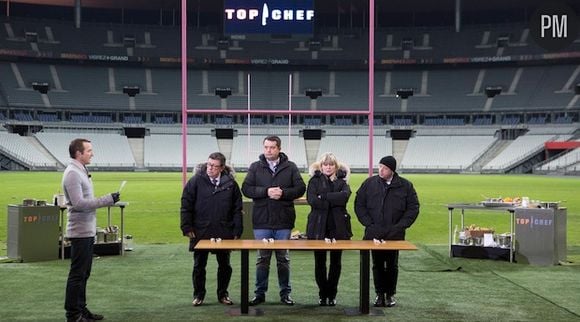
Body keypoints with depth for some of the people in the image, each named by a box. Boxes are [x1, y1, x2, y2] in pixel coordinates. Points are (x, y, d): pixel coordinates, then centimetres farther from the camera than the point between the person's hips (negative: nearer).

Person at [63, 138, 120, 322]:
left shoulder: (81, 171, 14)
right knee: (77, 274, -2)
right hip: (80, 232, -10)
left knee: (84, 273, 16)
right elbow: (79, 203, -23)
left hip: (88, 231, 10)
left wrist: (107, 200, 10)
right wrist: (107, 200, -20)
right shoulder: (72, 173, -16)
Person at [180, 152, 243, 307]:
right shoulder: (196, 181, -5)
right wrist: (187, 228, -6)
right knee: (199, 265, 8)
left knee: (225, 265, 10)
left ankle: (223, 294, 26)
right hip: (200, 232, -1)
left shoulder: (231, 183, 0)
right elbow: (186, 206, -2)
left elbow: (237, 209, 4)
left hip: (224, 233, 1)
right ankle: (199, 295, 22)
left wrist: (237, 231, 0)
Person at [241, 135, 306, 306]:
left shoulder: (290, 167, 3)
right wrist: (266, 191, -15)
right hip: (262, 221, 0)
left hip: (284, 221, 0)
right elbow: (246, 188, -3)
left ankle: (285, 293, 19)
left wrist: (283, 193, -15)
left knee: (283, 258, 9)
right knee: (263, 258, 7)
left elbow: (300, 188, 0)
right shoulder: (255, 167, 4)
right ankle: (260, 293, 17)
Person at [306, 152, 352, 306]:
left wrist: (323, 196, -13)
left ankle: (332, 294, 17)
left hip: (338, 227, 1)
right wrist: (333, 202, -12)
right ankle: (322, 294, 14)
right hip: (319, 227, -1)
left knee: (336, 262, 6)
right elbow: (311, 199, -12)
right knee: (319, 262, 2)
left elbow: (344, 196, -12)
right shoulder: (314, 181, 6)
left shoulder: (342, 182, 10)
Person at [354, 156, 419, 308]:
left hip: (395, 234, -1)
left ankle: (390, 294, 18)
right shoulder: (369, 183, 1)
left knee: (392, 265, 7)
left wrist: (400, 226, -7)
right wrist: (368, 224, -5)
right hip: (374, 233, 1)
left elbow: (413, 208, 2)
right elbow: (359, 204, 5)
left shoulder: (405, 186, -1)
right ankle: (380, 294, 16)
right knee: (377, 264, 6)